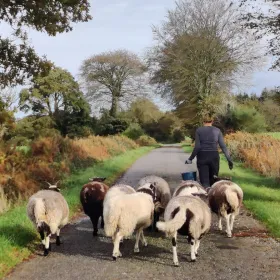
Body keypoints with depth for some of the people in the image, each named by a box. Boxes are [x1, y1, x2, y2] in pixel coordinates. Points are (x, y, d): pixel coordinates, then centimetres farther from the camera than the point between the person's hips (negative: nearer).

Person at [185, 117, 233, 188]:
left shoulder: (198, 130, 0)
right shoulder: (217, 130, 4)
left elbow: (197, 147, -9)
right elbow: (223, 146, -3)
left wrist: (190, 159, 1)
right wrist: (229, 159, 1)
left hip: (202, 157, -2)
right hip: (214, 157, 2)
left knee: (205, 182, -3)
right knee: (213, 181, 16)